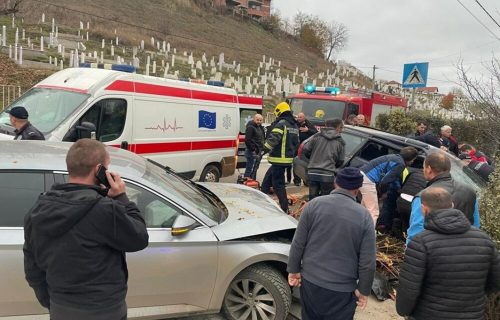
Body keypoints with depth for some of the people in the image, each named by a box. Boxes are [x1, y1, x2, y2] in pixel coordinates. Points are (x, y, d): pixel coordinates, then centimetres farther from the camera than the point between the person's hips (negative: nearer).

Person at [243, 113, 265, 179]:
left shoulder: (260, 127, 17)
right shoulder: (250, 127, -14)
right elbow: (247, 140, -21)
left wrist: (262, 149, 16)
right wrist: (253, 149, -20)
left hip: (258, 152, 10)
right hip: (252, 152, -10)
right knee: (249, 169, -9)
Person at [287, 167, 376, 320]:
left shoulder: (314, 204, -9)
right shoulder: (364, 216, -12)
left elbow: (298, 243, -5)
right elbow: (367, 262, -9)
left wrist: (294, 270, 8)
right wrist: (364, 290, 4)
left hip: (310, 280, 2)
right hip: (342, 289, -2)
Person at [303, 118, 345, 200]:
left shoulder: (317, 136, 6)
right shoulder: (340, 142, 3)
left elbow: (306, 150, 4)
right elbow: (340, 161, 4)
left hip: (312, 172, 2)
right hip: (327, 174, -2)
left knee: (312, 199, 11)